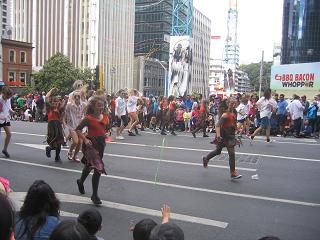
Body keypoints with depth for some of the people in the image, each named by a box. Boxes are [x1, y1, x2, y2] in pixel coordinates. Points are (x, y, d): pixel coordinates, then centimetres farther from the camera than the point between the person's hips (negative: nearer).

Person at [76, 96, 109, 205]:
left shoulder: (105, 117, 0)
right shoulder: (89, 118, -16)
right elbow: (78, 130, -11)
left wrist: (105, 133, 0)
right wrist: (85, 139, -21)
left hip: (101, 143, 7)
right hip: (91, 144, -7)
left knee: (89, 165, 26)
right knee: (98, 168, -13)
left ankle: (81, 182, 54)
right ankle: (94, 195, 0)